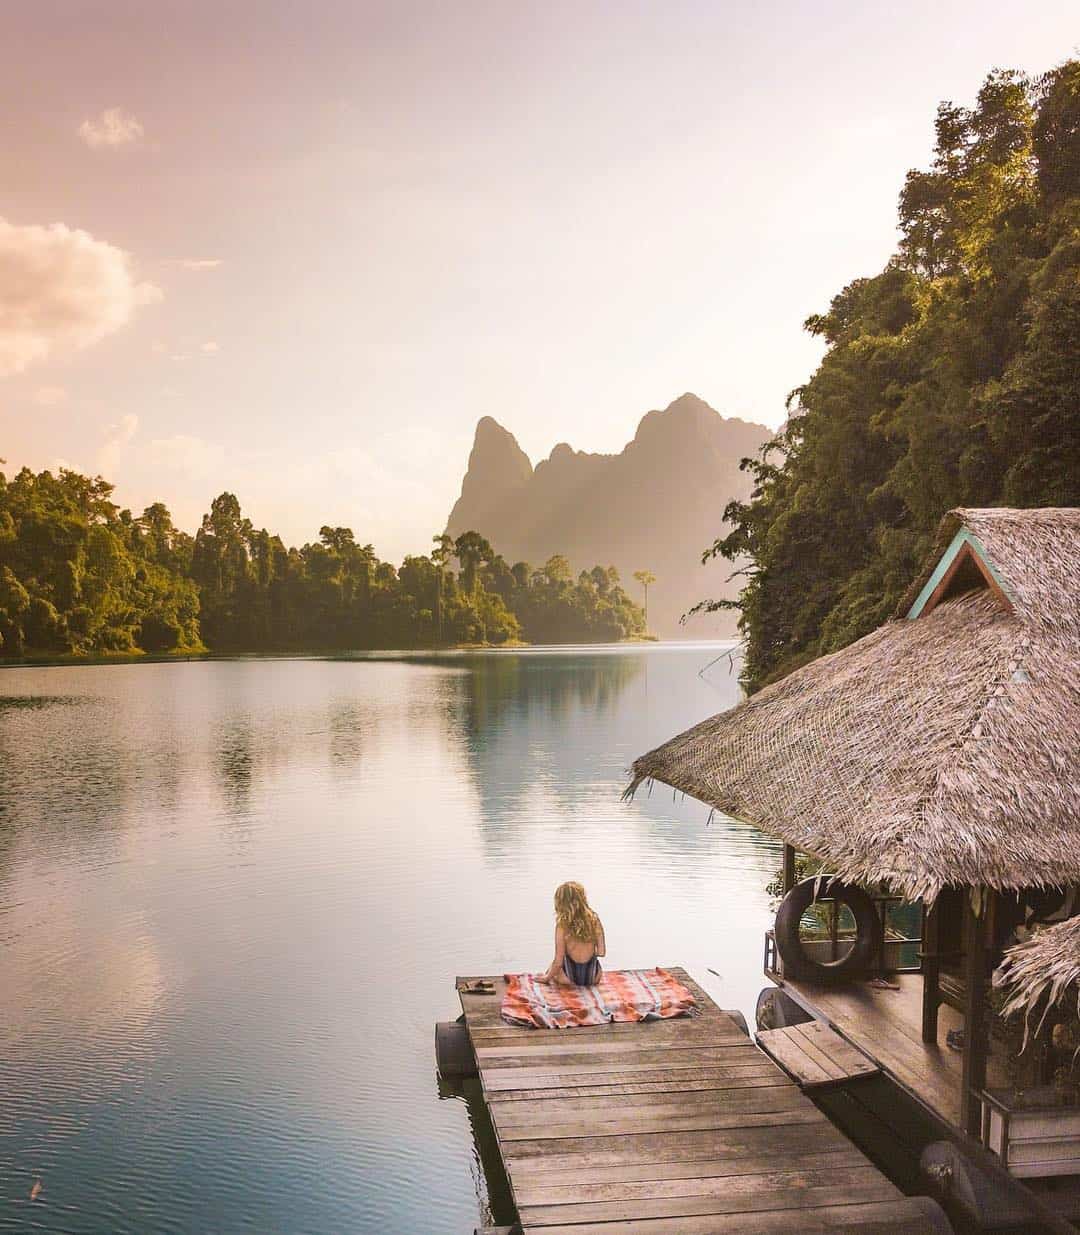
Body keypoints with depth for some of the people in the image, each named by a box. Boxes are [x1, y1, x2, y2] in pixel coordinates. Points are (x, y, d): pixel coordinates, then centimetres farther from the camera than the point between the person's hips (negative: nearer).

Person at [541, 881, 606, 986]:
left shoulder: (562, 925, -20)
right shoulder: (594, 920, -13)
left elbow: (558, 962, -15)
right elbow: (601, 952, -7)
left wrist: (547, 977, 2)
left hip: (571, 978, -2)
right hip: (593, 977, 2)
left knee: (552, 966, 32)